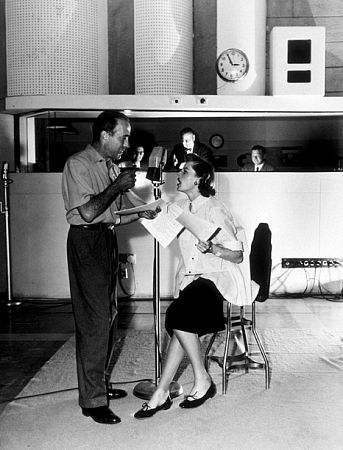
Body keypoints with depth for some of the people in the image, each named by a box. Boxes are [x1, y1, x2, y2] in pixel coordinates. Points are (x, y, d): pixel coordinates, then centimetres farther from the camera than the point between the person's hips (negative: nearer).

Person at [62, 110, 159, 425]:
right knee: (94, 320, -8)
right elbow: (88, 212, -20)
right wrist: (117, 186, -13)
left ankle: (99, 383, 26)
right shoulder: (78, 165, -9)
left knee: (106, 316, 13)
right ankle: (92, 400, 1)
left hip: (107, 240, 9)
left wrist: (140, 214, 2)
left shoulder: (111, 167, 16)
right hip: (86, 243, -9)